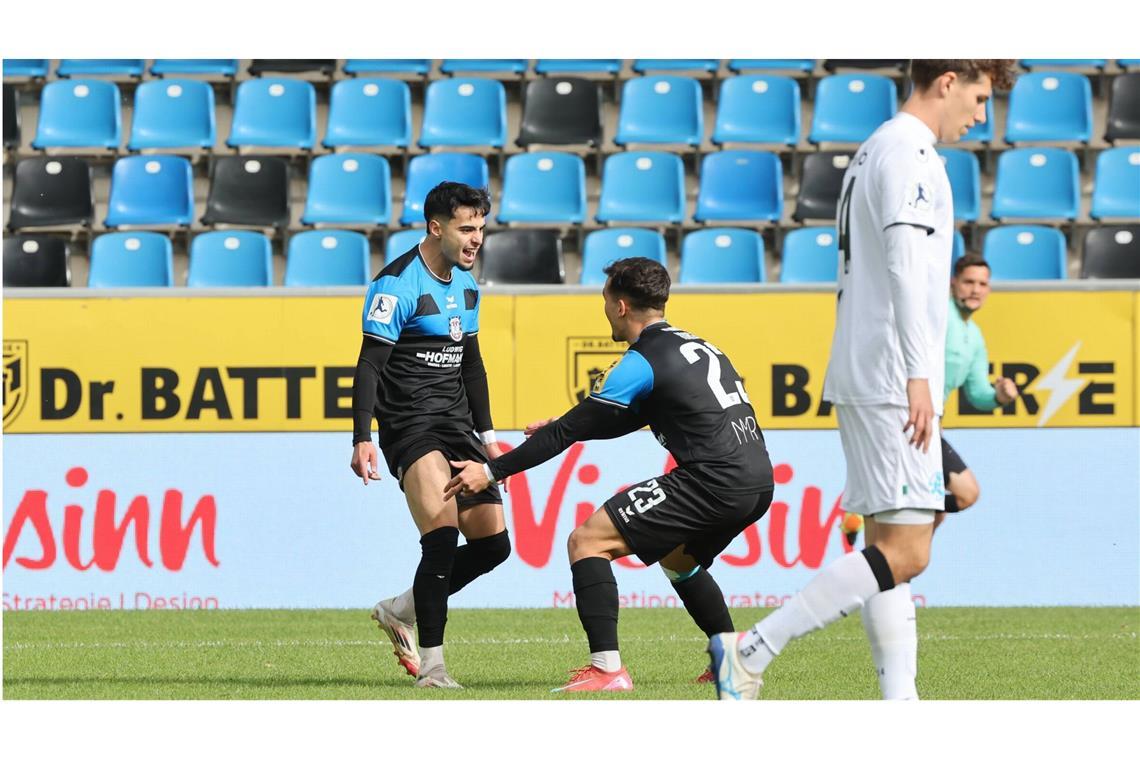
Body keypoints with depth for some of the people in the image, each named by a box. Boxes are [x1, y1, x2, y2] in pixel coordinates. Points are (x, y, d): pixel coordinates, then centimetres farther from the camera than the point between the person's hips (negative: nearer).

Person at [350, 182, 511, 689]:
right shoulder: (397, 284, -12)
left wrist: (486, 434, 22)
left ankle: (400, 611, 21)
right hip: (409, 425, -8)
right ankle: (431, 664, -17)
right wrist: (362, 440, -24)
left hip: (456, 424, 8)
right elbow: (369, 364, -16)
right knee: (443, 535, -22)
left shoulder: (465, 285, 13)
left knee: (493, 542, 1)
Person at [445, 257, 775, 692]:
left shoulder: (642, 362, -6)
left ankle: (607, 668, -15)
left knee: (587, 541, -6)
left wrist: (492, 471, 0)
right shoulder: (695, 346, 21)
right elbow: (628, 421, 32)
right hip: (757, 483, 9)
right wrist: (564, 428, 32)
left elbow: (570, 430, -5)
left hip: (713, 483, -9)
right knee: (677, 559, 34)